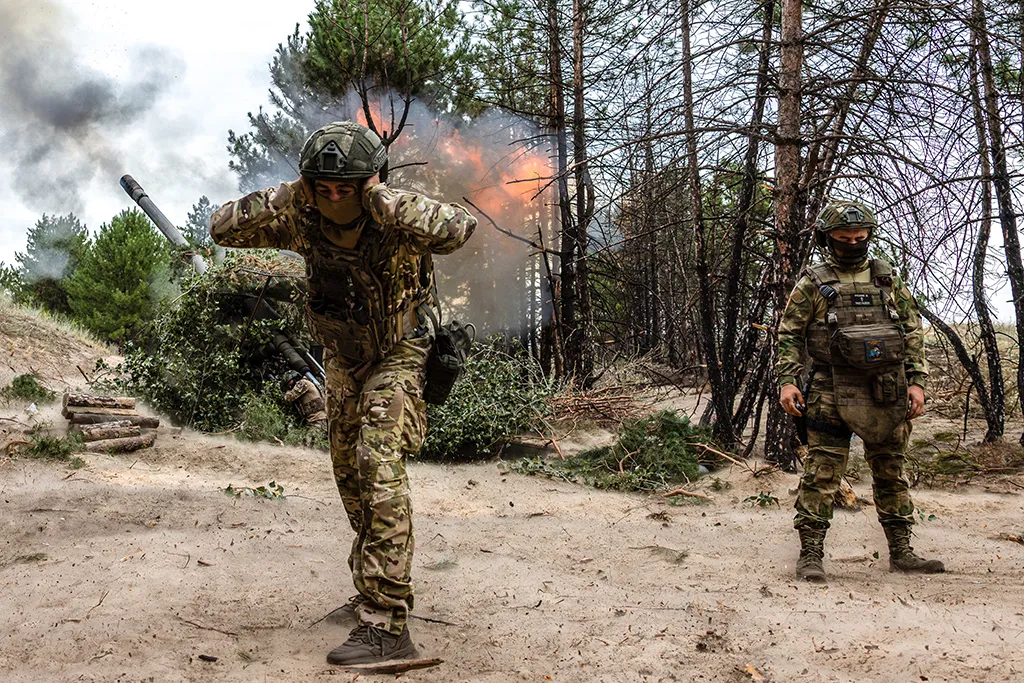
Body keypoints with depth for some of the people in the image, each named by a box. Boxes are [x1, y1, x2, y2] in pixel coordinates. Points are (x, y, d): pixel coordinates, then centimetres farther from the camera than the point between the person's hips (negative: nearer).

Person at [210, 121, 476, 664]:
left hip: (397, 356, -6)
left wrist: (386, 201, -46)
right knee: (349, 475, 15)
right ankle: (375, 588, 34)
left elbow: (458, 228, -45)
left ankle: (385, 625, -21)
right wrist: (281, 198, -28)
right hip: (342, 360, 6)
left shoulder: (395, 218, -27)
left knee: (379, 468, -22)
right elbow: (223, 228, -14)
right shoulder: (302, 220, -14)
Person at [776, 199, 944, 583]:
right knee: (822, 474, -4)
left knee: (891, 473, 12)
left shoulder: (887, 279, 11)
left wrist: (917, 381, 3)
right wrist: (787, 381, -11)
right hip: (832, 394, -3)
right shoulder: (812, 284, 2)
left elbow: (913, 331, 12)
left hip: (888, 392, 4)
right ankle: (810, 554, 2)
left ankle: (901, 552, 23)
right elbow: (789, 335, 1)